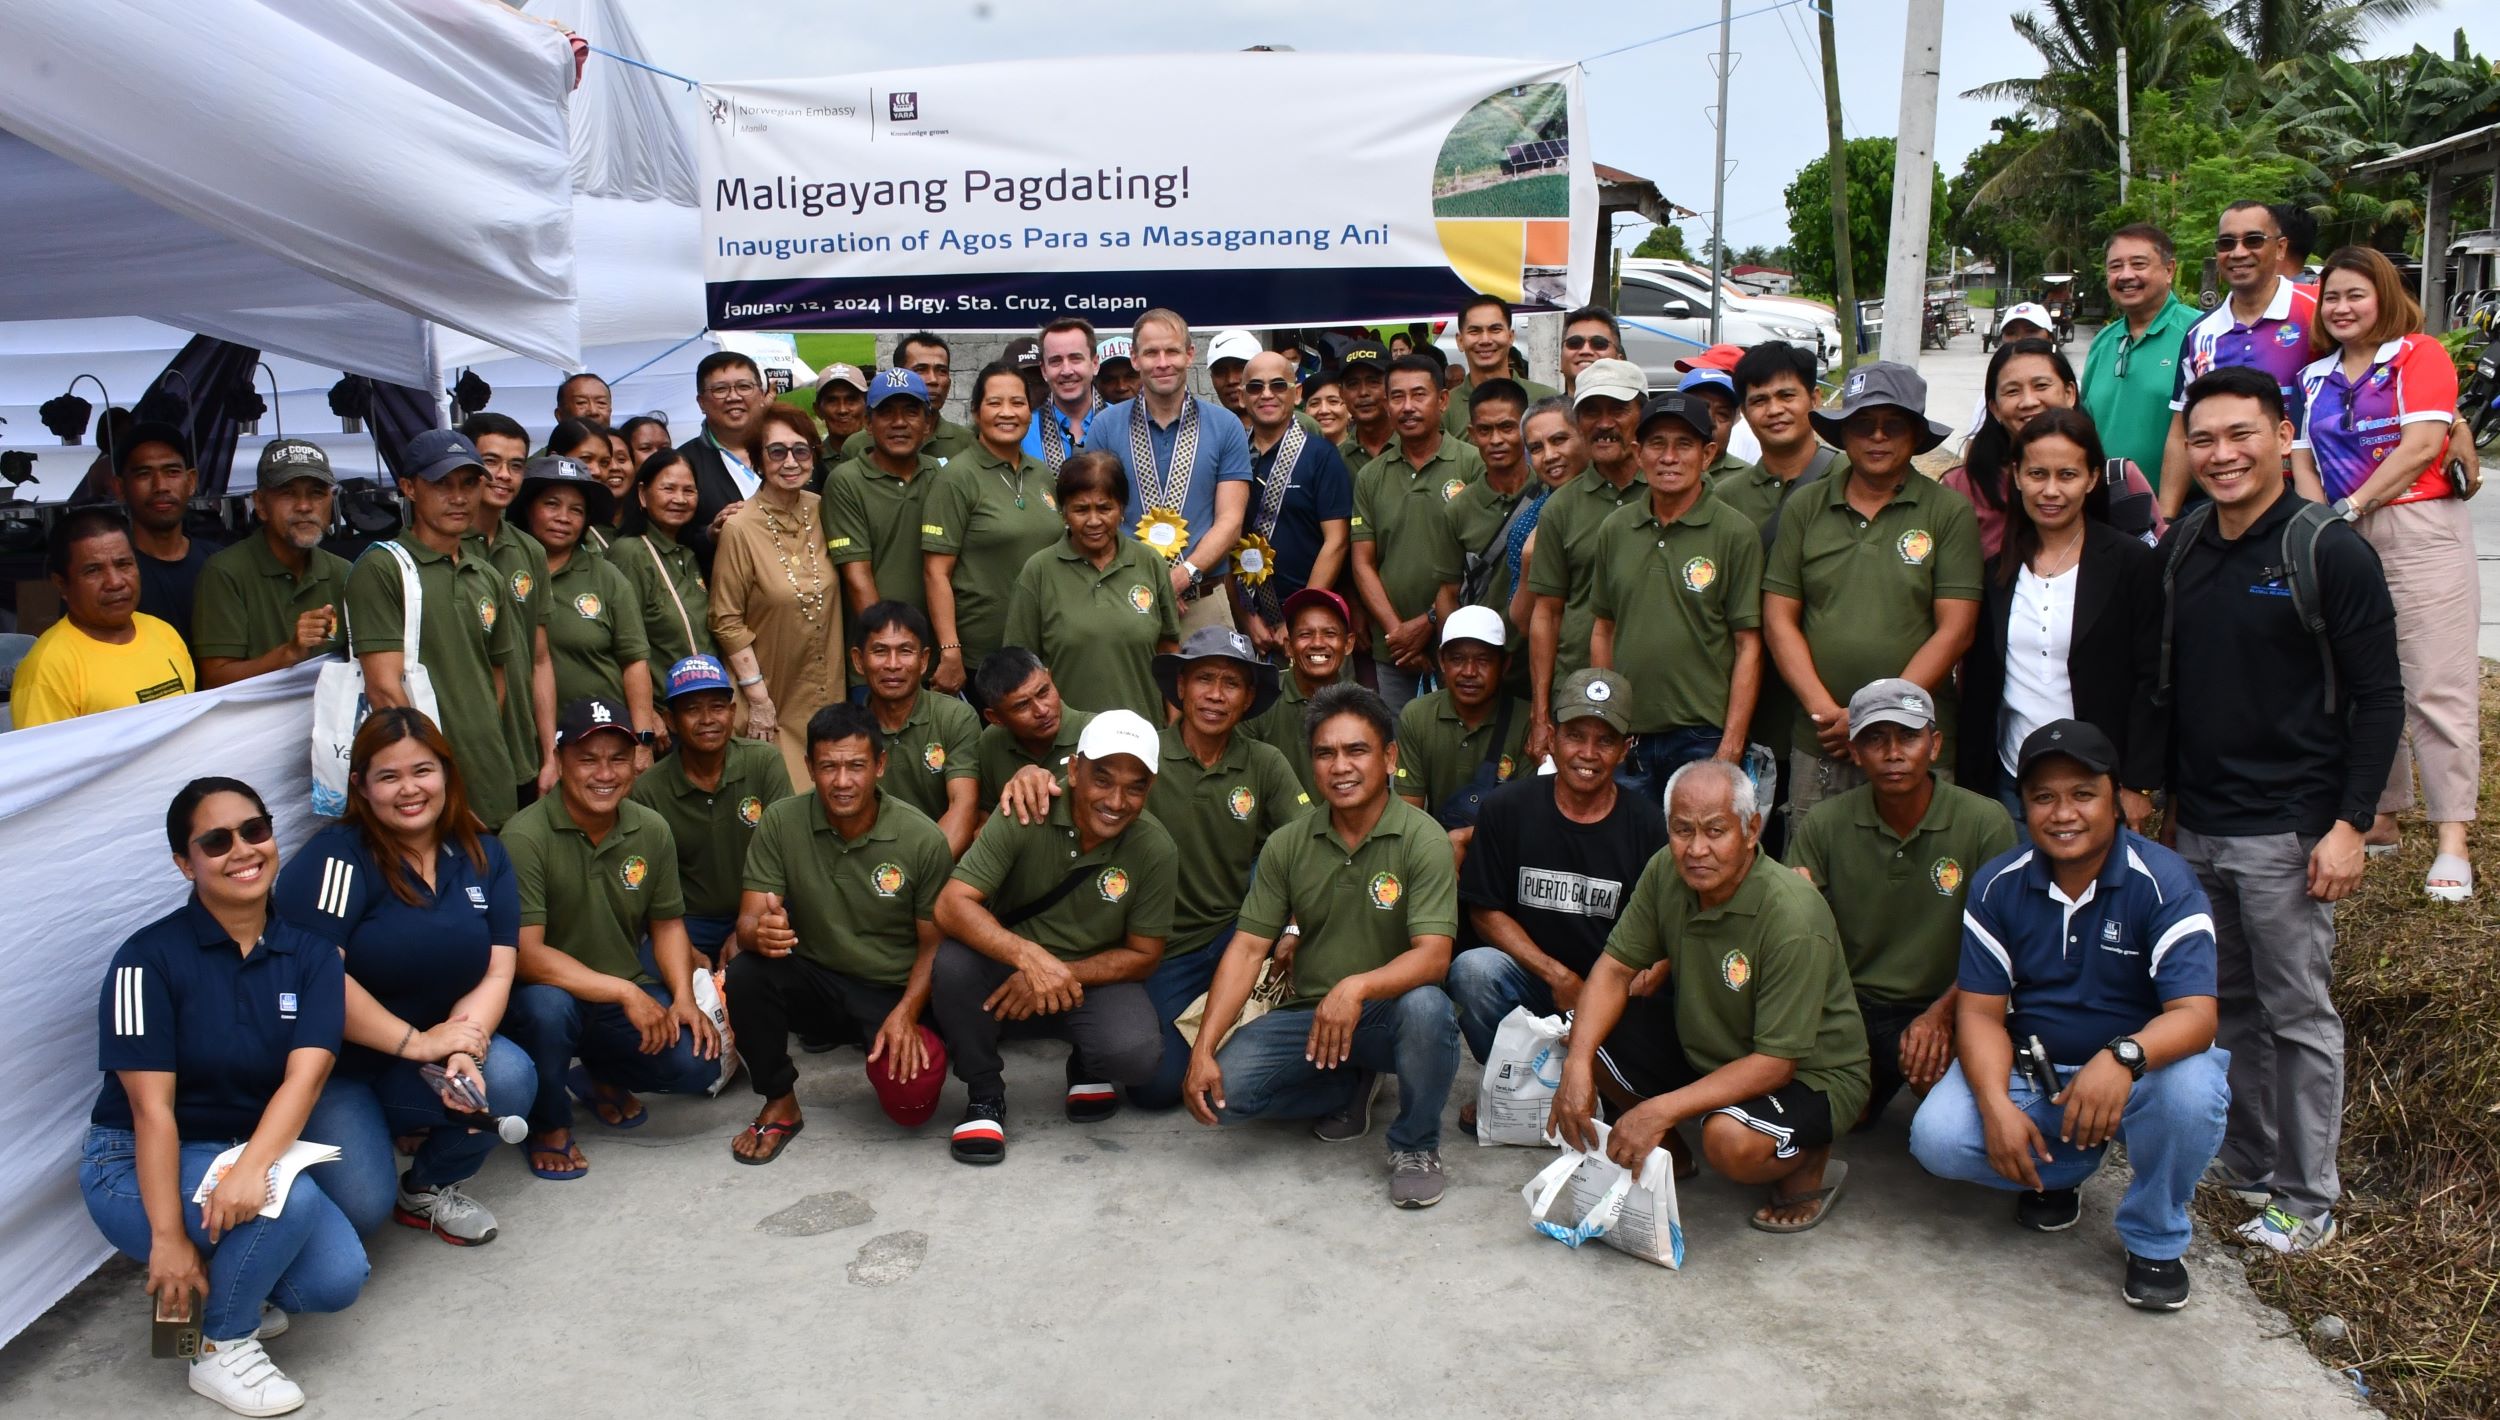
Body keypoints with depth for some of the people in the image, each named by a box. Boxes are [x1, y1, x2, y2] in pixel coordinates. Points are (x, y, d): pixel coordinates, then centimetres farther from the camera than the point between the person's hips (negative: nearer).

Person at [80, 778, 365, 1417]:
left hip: (254, 1153, 4)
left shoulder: (310, 955, -3)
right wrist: (168, 1238, -23)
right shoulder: (151, 957, -14)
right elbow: (151, 1106, -19)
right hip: (138, 1168, -4)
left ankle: (226, 1286, 13)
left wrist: (252, 1167, -36)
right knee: (292, 1197, -32)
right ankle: (220, 1347, -7)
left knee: (338, 1278, -19)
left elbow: (305, 1076, -18)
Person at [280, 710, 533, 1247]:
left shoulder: (483, 856, 1)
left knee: (510, 1079, -26)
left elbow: (496, 972, -5)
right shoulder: (337, 856, -15)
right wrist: (415, 1042, -21)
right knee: (362, 1206, -22)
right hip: (330, 1067, -4)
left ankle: (430, 1188, 4)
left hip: (430, 1054, 4)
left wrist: (464, 1050, -24)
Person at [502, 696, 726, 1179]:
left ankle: (599, 1077, 18)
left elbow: (667, 922, 8)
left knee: (701, 1065, -17)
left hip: (631, 995, 4)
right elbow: (526, 954, -24)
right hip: (549, 992, -4)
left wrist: (683, 997, -9)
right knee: (546, 1006, -38)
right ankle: (549, 1125, -6)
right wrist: (625, 993, -26)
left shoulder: (652, 830, -1)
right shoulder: (526, 837, -19)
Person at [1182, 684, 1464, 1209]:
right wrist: (1203, 1051, -14)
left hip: (1390, 1014, -4)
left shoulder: (1423, 839, -13)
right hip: (1310, 1011, 4)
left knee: (1426, 1006, -37)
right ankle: (1350, 1089, 11)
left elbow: (1433, 955, -23)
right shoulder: (1288, 845, 0)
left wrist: (1357, 987, -43)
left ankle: (1415, 1146, -8)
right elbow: (1247, 948, -4)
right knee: (1222, 1088, -18)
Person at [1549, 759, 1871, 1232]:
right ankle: (1667, 1150, 13)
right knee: (1583, 1032, -10)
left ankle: (1811, 1165, 0)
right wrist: (1578, 1065, -24)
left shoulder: (1793, 920, -30)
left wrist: (1663, 1110, -36)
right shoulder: (1666, 872, -12)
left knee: (1731, 1139, -36)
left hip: (1808, 1074, -6)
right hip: (1704, 1052, 6)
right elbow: (1615, 967, -6)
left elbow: (1775, 1063, -29)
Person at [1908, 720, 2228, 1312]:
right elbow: (1980, 1011, -7)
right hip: (2030, 1068, 3)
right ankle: (2063, 1168, 13)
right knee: (1937, 1138, -23)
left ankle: (2155, 1240, -6)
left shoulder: (2163, 883, -17)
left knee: (2190, 1088, -37)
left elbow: (2195, 1013, -26)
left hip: (2139, 1069, -2)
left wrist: (2122, 1057, -48)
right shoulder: (1997, 886, -5)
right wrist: (1997, 1105, -26)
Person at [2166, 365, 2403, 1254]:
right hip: (2196, 825, 6)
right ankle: (2246, 1167, 29)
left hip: (2287, 830, -6)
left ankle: (2309, 1202, 13)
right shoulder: (2179, 550, 8)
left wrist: (2351, 823, -14)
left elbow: (2379, 698, -9)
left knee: (2298, 1013, 2)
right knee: (2228, 1006, 15)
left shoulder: (2330, 553, -9)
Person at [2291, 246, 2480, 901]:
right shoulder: (2314, 376, 16)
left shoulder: (2420, 355, 1)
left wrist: (2351, 506, -11)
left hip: (2420, 532, -6)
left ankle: (2452, 843, -7)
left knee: (2434, 687, -8)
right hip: (2340, 543, 6)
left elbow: (2421, 445, -10)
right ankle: (2380, 818, 21)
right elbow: (2302, 462, 9)